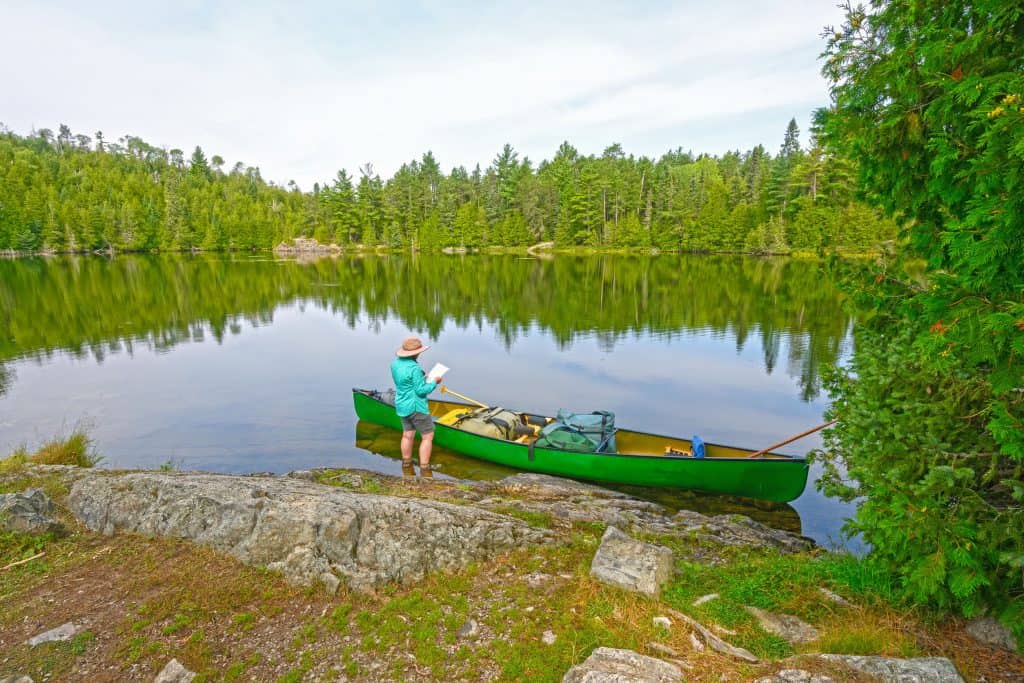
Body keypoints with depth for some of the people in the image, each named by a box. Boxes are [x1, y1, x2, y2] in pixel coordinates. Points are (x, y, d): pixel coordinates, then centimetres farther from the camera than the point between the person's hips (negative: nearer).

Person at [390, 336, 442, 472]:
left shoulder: (395, 363, 1)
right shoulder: (414, 368, -25)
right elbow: (421, 390, -22)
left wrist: (423, 379, 12)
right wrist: (434, 382, -8)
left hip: (401, 405, 9)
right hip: (416, 407, -8)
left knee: (407, 434, 23)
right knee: (427, 436, 4)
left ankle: (406, 462, 38)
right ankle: (424, 468, 7)